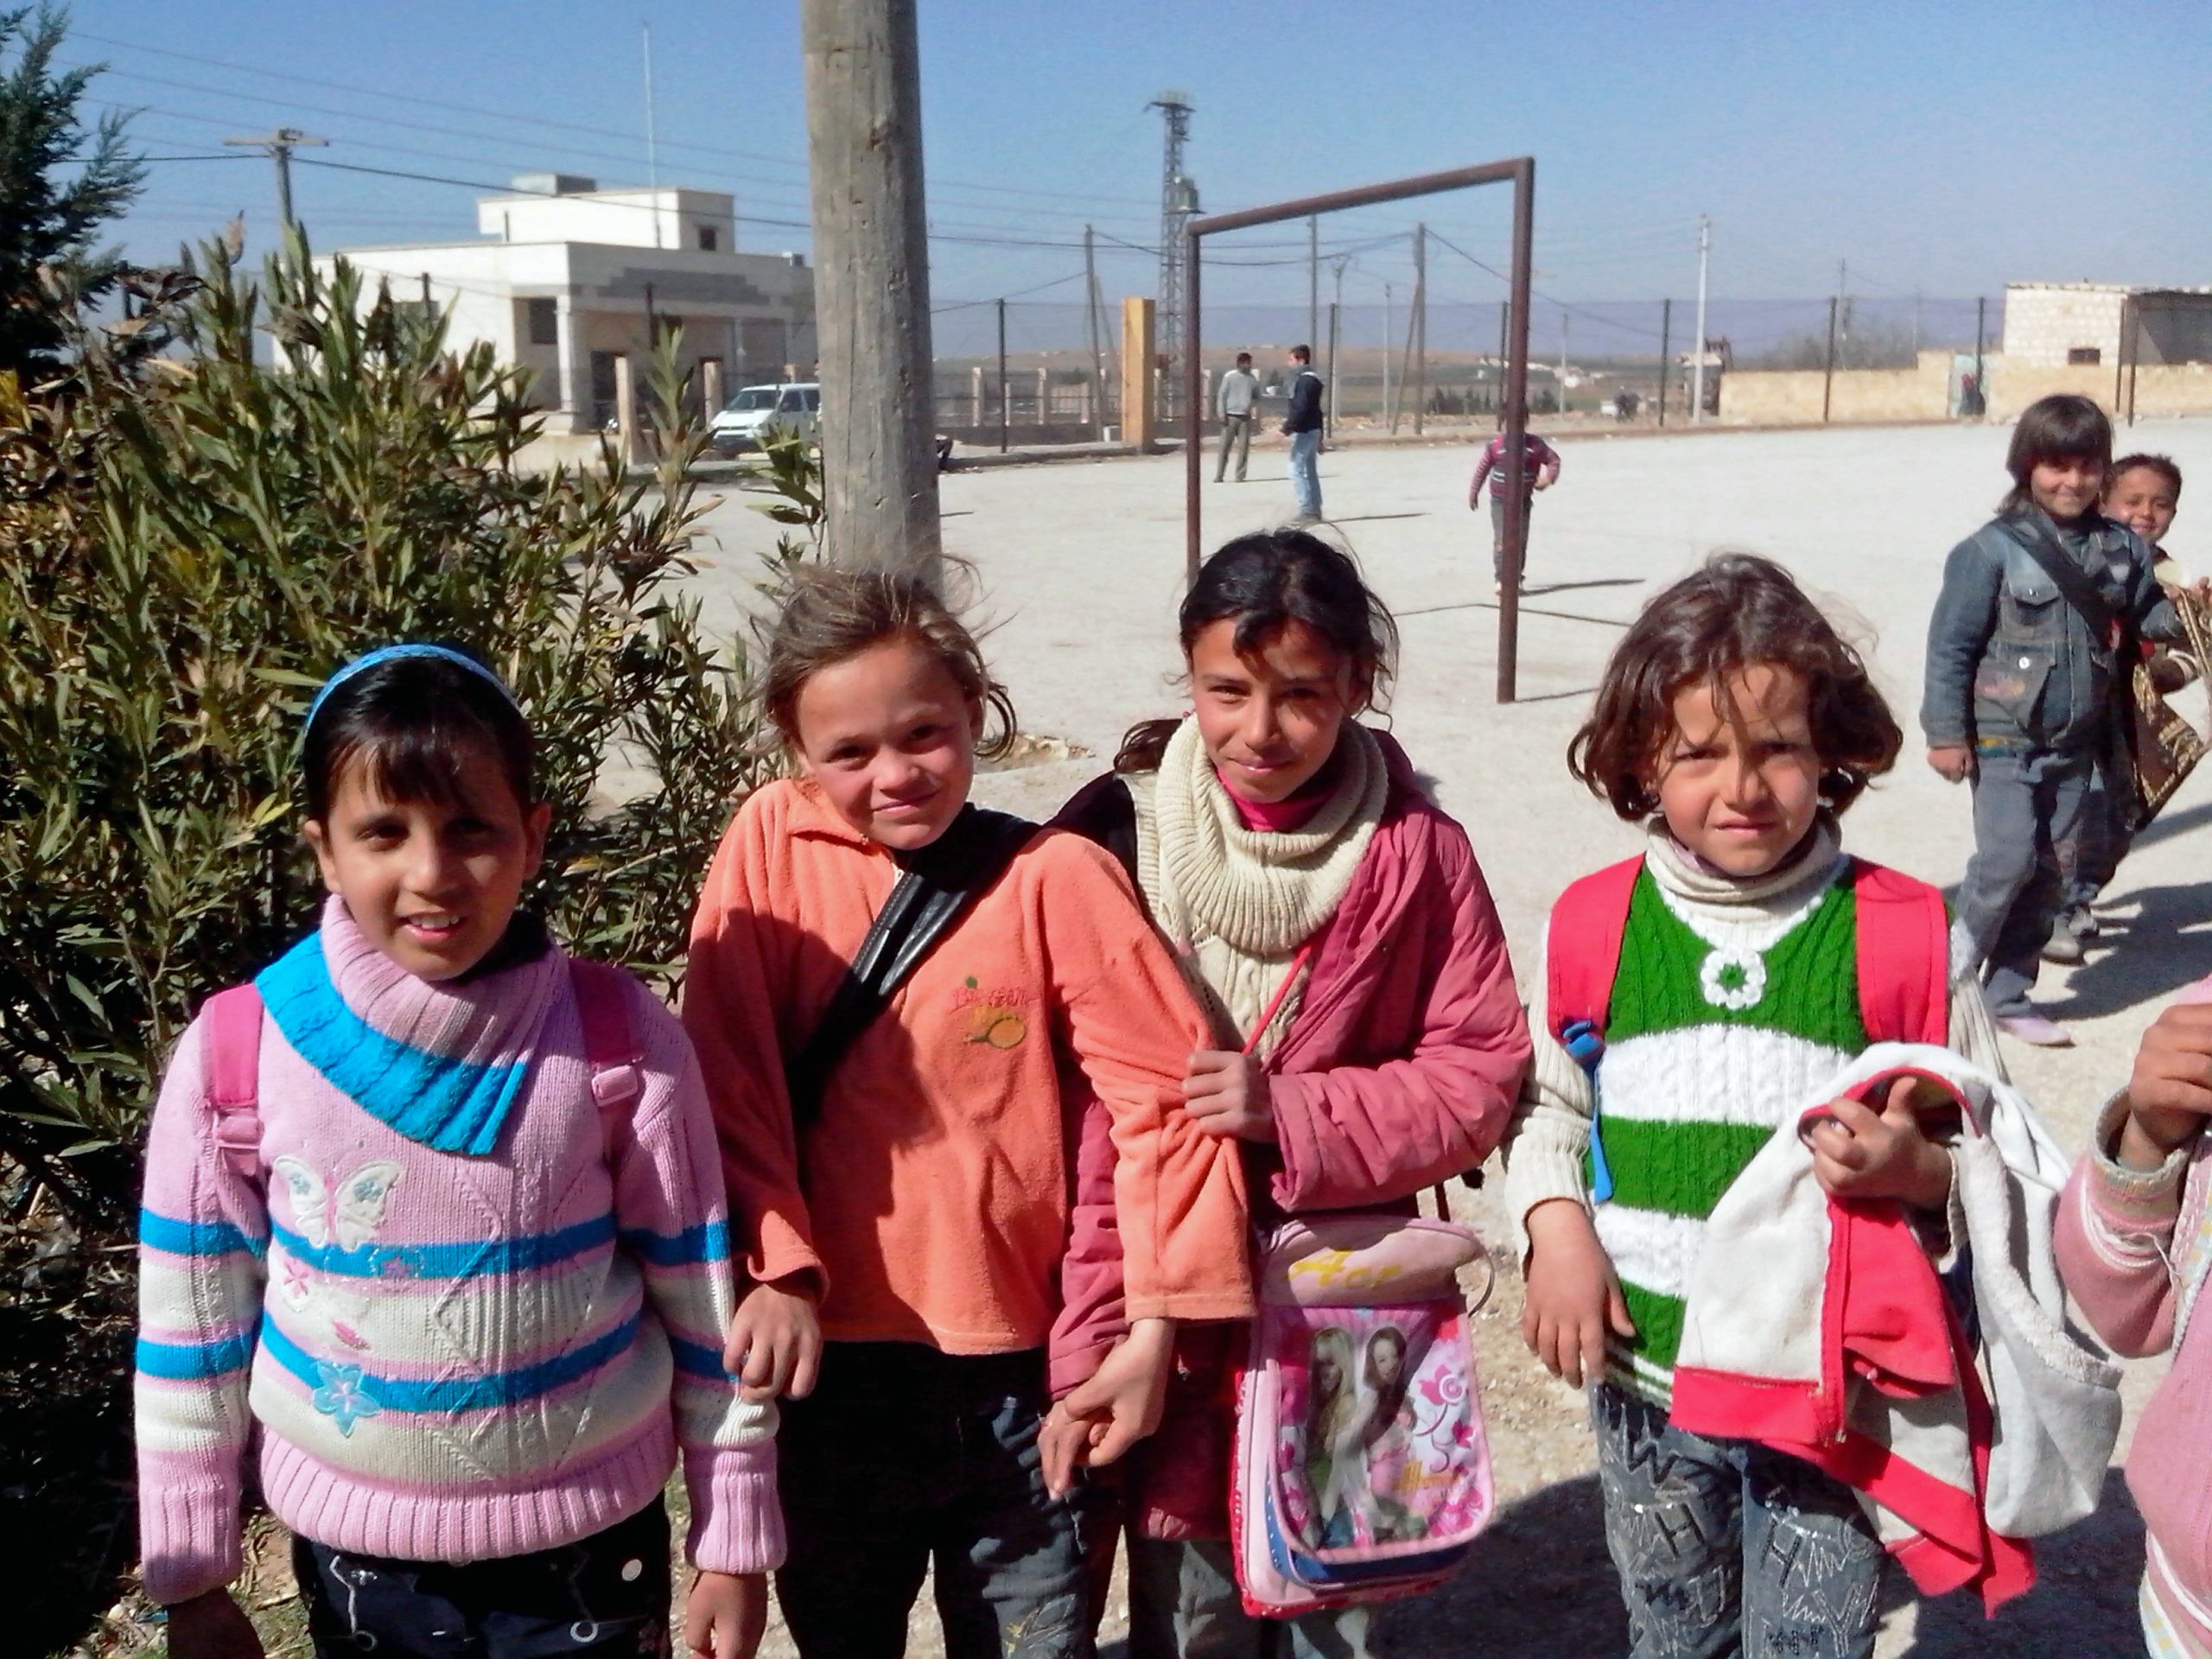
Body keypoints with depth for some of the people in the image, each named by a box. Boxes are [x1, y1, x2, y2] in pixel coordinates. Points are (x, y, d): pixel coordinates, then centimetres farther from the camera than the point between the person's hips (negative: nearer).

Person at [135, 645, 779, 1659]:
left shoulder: (620, 1038, -14)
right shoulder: (234, 1054, -12)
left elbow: (703, 1299, -6)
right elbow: (190, 1330, -1)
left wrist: (735, 1544, 0)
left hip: (590, 1545, -1)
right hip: (353, 1552, 1)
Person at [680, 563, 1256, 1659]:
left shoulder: (1055, 877, -10)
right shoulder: (771, 845, -4)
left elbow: (1164, 1096, -11)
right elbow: (728, 1077, -7)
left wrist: (1153, 1329, -14)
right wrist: (776, 1270, -16)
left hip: (1020, 1372, -1)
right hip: (828, 1361, 2)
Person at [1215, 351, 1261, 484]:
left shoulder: (1253, 379, 7)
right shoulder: (1229, 377, -1)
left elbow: (1256, 396, 16)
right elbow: (1222, 395, -1)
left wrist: (1256, 409, -3)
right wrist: (1221, 413, -9)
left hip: (1245, 418, 3)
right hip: (1230, 416, -3)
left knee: (1243, 448, 0)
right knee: (1225, 447, -2)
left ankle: (1240, 476, 5)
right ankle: (1219, 476, 2)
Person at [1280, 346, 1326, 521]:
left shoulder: (1304, 381, -16)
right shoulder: (1313, 380, 16)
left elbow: (1300, 409, -25)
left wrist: (1287, 427, -24)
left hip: (1303, 432, -10)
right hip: (1313, 430, 10)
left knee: (1296, 471, -10)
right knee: (1311, 472, 14)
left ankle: (1306, 511, -13)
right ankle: (1315, 511, 18)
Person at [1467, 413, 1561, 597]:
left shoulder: (1535, 445, -5)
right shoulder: (1494, 446, -8)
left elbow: (1553, 459, 5)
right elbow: (1482, 469, 4)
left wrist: (1549, 477, -14)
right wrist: (1473, 493, 9)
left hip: (1523, 501, 2)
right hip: (1500, 501, -2)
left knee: (1520, 541, 7)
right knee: (1502, 540, -13)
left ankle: (1516, 579, 21)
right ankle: (1500, 579, -11)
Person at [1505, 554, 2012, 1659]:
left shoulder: (1906, 934, -10)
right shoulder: (1593, 927, -5)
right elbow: (1544, 1107, 6)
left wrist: (1911, 1166, -24)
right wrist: (1556, 1228, -11)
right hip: (1645, 1375, 2)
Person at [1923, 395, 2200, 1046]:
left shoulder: (2122, 548, 2)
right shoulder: (1994, 549, -11)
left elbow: (2149, 618, 14)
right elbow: (1951, 645, -10)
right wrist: (1947, 733, -11)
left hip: (2075, 744, 5)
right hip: (2004, 740, -5)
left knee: (2046, 871, 10)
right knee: (2008, 859, -13)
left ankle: (2009, 993, 21)